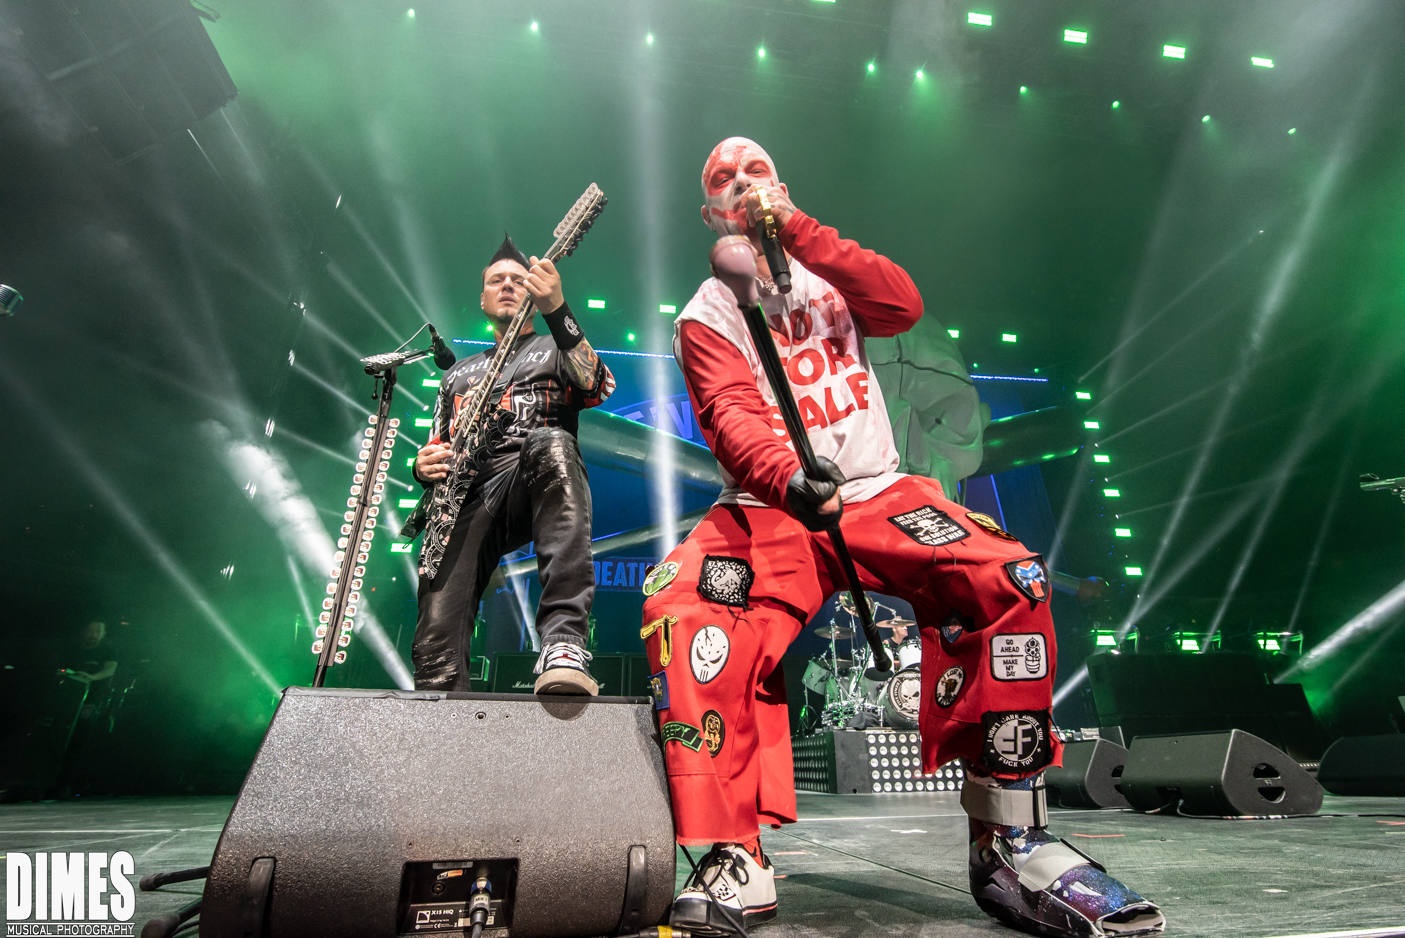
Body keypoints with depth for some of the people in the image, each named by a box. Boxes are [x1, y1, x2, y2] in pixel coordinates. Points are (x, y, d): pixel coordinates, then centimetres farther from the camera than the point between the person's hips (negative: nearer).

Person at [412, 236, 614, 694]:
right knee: (438, 639, -19)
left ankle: (564, 642, -50)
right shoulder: (458, 373, 35)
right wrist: (423, 465, 5)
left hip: (537, 483, -3)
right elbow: (436, 450, 31)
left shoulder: (555, 348, 22)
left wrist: (556, 309, -16)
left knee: (552, 443, -41)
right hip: (464, 492, 4)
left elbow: (596, 388, -4)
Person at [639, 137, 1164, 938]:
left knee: (1009, 582, -24)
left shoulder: (828, 278, 19)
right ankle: (737, 860, -22)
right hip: (768, 508, -1)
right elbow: (731, 418, -9)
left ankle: (1010, 841, -12)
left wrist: (799, 229, -9)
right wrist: (787, 480, -31)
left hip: (875, 493, 2)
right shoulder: (707, 315, 10)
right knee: (681, 611, -31)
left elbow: (903, 307, -4)